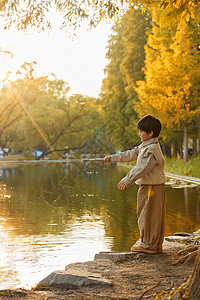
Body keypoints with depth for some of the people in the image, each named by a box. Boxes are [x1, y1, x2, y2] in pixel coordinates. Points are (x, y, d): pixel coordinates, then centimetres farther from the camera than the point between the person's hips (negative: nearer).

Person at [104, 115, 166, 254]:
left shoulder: (152, 150, -19)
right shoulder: (145, 146, 15)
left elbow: (142, 168, -24)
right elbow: (131, 154, 22)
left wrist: (127, 180, -21)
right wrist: (113, 158, 22)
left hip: (151, 187, -10)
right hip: (148, 186, 10)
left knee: (148, 215, -2)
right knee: (155, 216, 13)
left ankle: (148, 244, 7)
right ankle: (156, 245, 21)